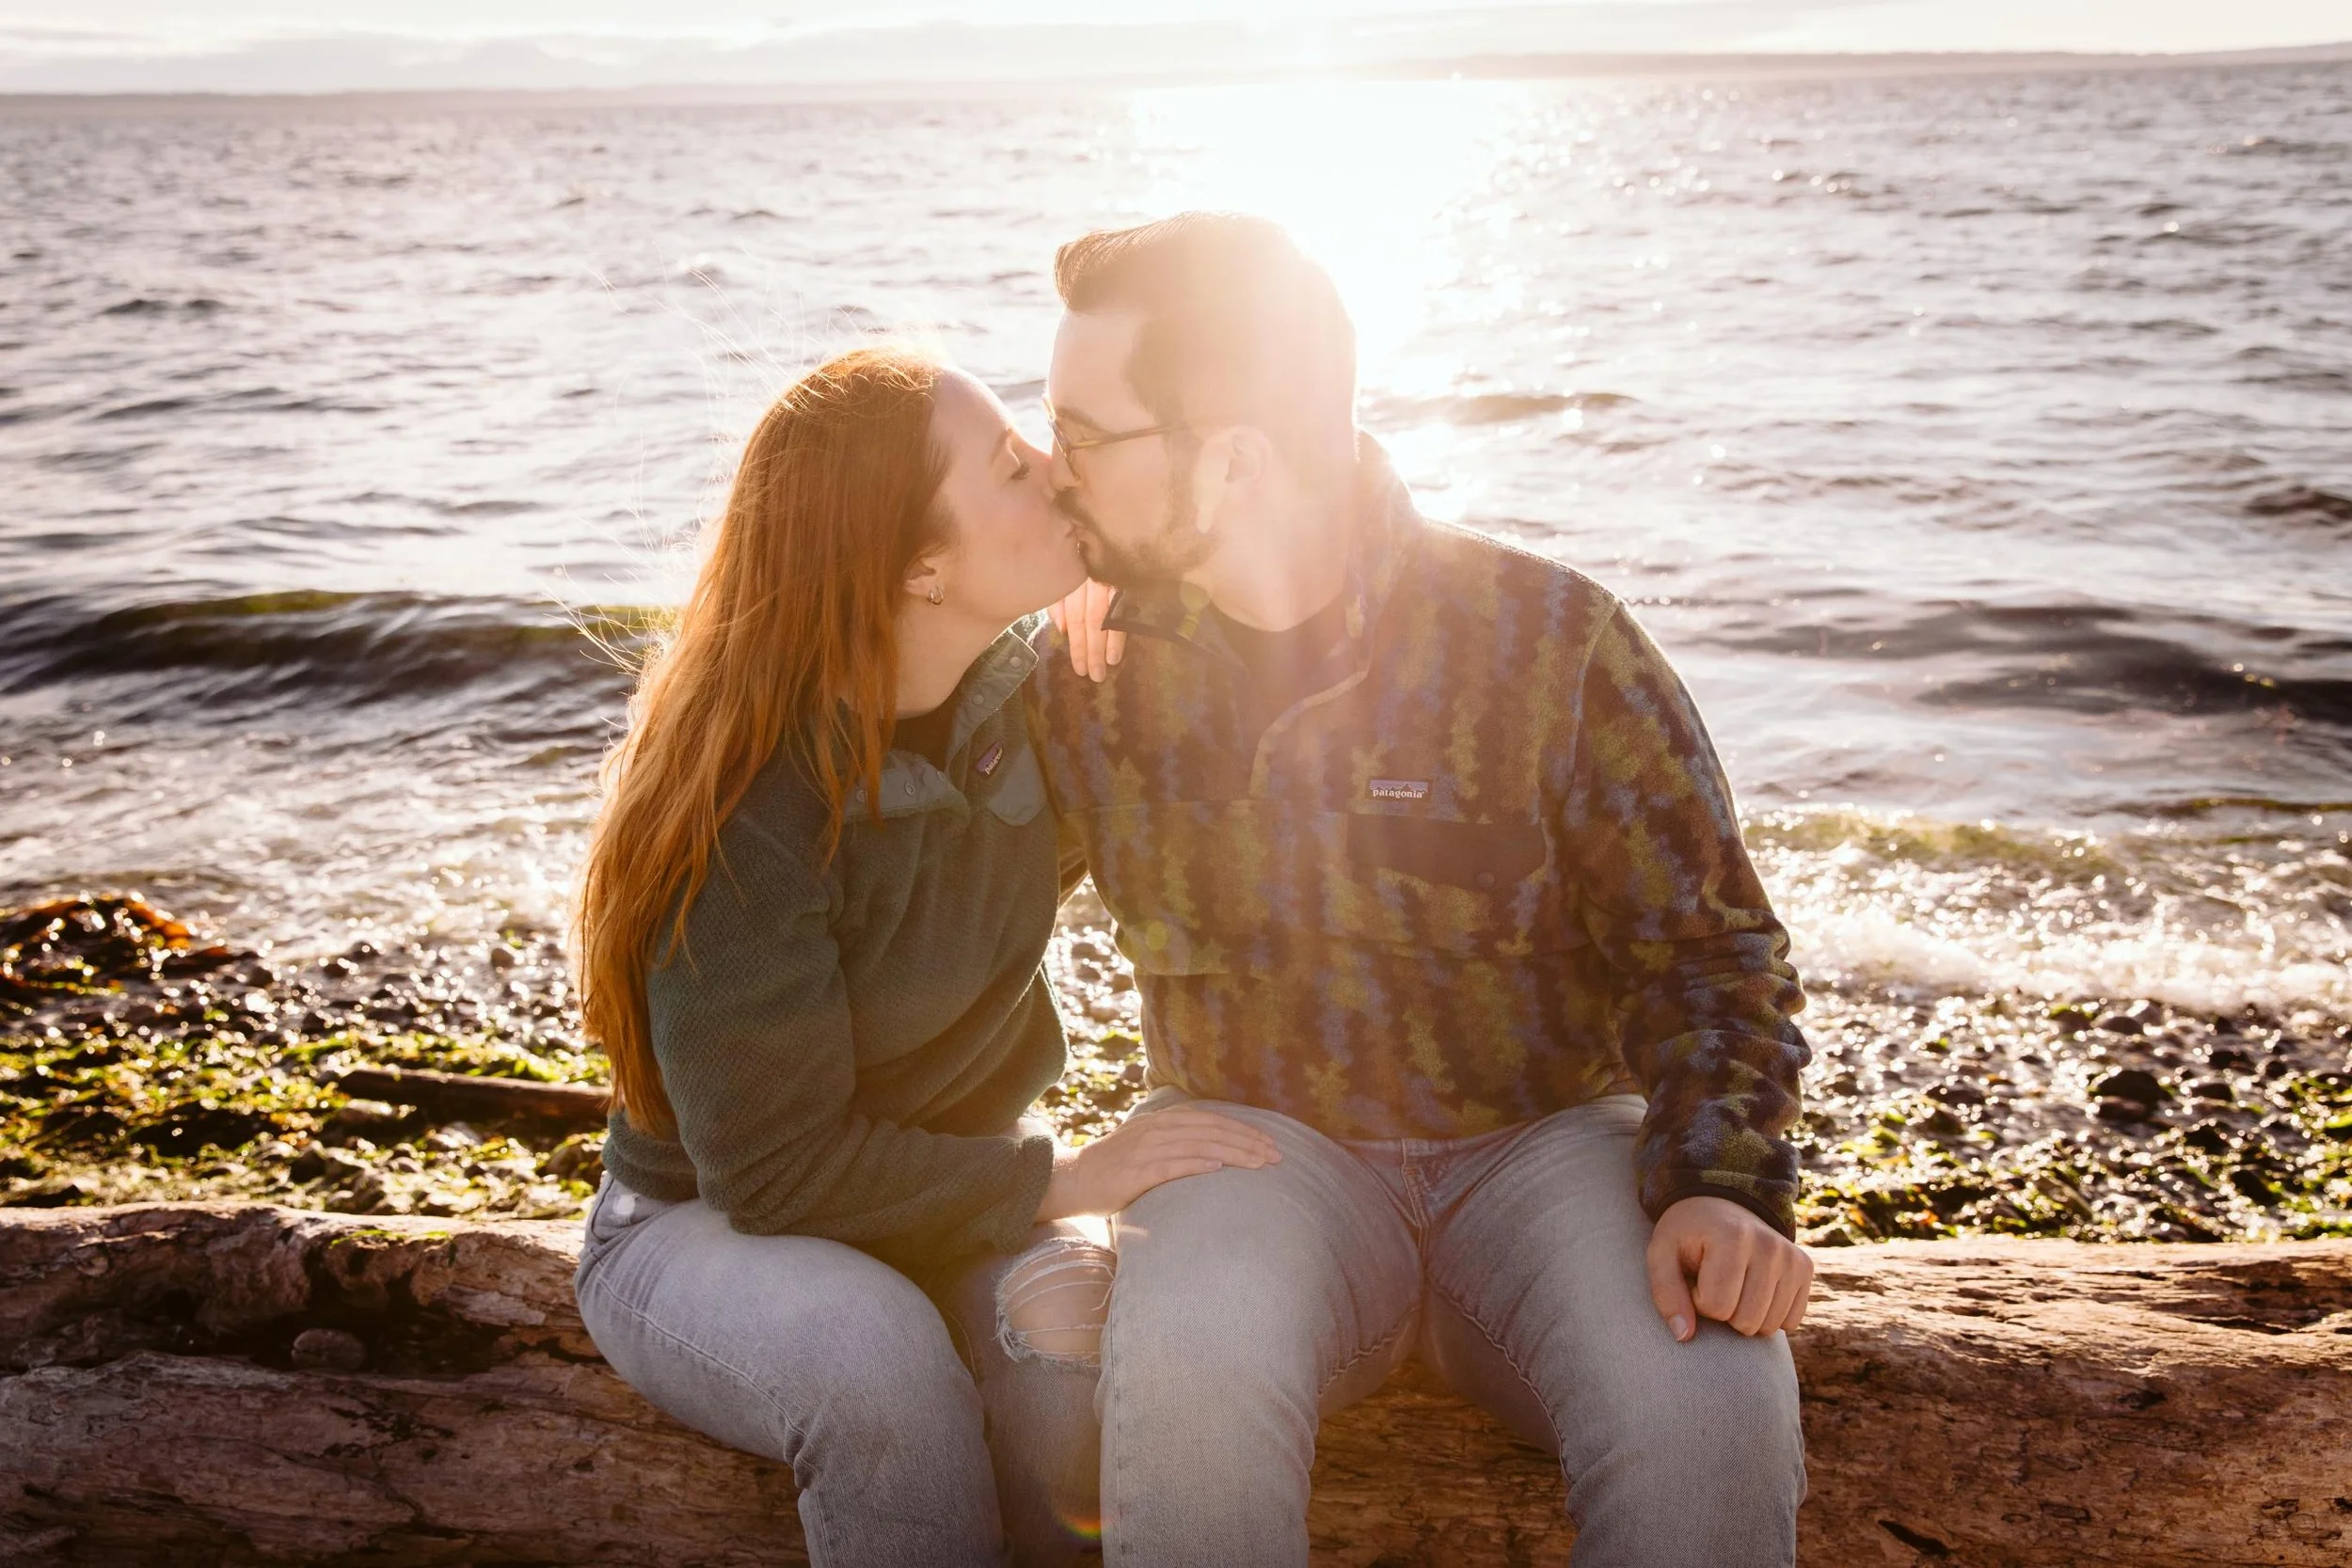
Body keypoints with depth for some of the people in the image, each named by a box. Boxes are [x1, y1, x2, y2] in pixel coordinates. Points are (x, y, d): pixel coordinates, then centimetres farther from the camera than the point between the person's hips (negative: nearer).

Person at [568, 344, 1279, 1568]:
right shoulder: (747, 812, -27)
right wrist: (1057, 1181, -20)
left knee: (1078, 1325, -29)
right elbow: (774, 1170, -22)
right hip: (703, 1232, -4)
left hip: (952, 1186, 4)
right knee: (875, 1351, -37)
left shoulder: (1014, 688, -7)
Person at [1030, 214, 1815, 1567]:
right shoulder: (1098, 674, -1)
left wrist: (1725, 1188, -21)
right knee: (1184, 1383, -34)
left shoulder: (1549, 638, -11)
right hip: (1260, 1146, 1)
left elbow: (1708, 948, -5)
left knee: (1707, 1403, -30)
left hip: (1546, 1135, 0)